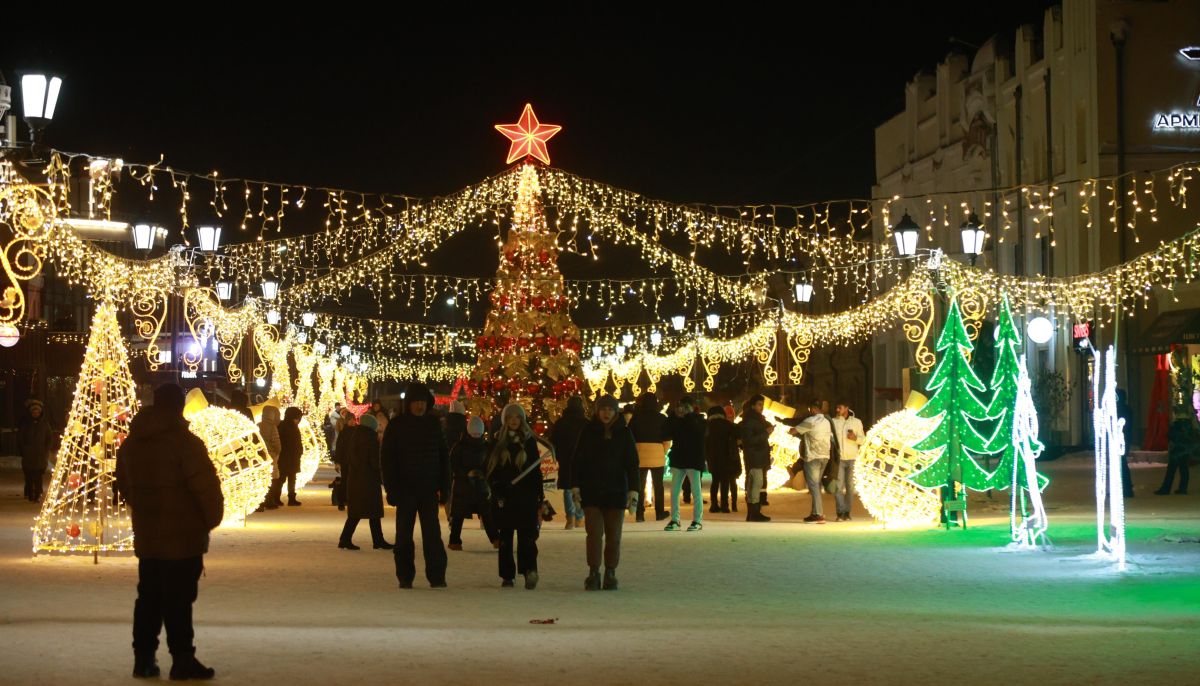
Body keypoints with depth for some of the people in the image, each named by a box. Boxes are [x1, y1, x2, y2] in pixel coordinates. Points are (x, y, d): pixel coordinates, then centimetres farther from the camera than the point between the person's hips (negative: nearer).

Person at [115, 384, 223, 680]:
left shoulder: (131, 443, 8)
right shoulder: (185, 442, -16)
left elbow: (124, 484, 18)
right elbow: (206, 486, -18)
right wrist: (212, 519, -3)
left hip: (146, 536, 7)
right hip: (183, 537, -6)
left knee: (148, 597, 14)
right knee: (178, 600, -2)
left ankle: (143, 657, 17)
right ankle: (182, 660, 2)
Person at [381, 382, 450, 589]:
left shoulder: (434, 424, 6)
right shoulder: (397, 425, -1)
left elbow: (443, 457, 9)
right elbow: (387, 458, -1)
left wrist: (443, 487, 2)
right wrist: (391, 489, -8)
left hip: (429, 489, 1)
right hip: (405, 489, -1)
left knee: (432, 533, -5)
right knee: (404, 535, 5)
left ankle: (436, 576, -4)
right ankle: (405, 577, 12)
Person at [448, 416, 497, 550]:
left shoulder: (484, 446, 7)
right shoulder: (459, 446, -7)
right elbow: (453, 466, -8)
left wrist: (483, 473, -9)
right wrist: (467, 473, -23)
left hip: (479, 483, 4)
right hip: (462, 483, -4)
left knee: (486, 512, -1)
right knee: (458, 514, 0)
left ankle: (495, 539, 1)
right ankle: (454, 541, 6)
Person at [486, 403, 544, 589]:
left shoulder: (529, 441, 8)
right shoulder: (498, 442, 8)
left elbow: (536, 470, 9)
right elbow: (490, 470, 6)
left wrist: (539, 497, 5)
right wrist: (496, 490, -8)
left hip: (526, 496, -1)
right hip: (504, 497, 1)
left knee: (527, 535, -12)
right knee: (505, 537, 3)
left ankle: (529, 569, -23)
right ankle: (507, 575, 6)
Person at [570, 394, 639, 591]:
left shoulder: (624, 433, 1)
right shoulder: (588, 432, 1)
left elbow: (632, 464, 1)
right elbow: (578, 461, 3)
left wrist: (633, 490, -7)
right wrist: (575, 486, -4)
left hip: (616, 492, 1)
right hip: (591, 491, -1)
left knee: (613, 536, 5)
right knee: (594, 534, -6)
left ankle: (610, 574, 14)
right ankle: (593, 574, -1)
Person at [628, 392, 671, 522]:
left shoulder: (636, 418, -1)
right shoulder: (661, 419, -1)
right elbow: (667, 440, -2)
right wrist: (663, 452, 10)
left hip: (639, 454, 0)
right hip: (657, 455, 0)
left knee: (640, 485, 5)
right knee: (658, 485, 11)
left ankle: (640, 513, 1)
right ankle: (660, 512, 14)